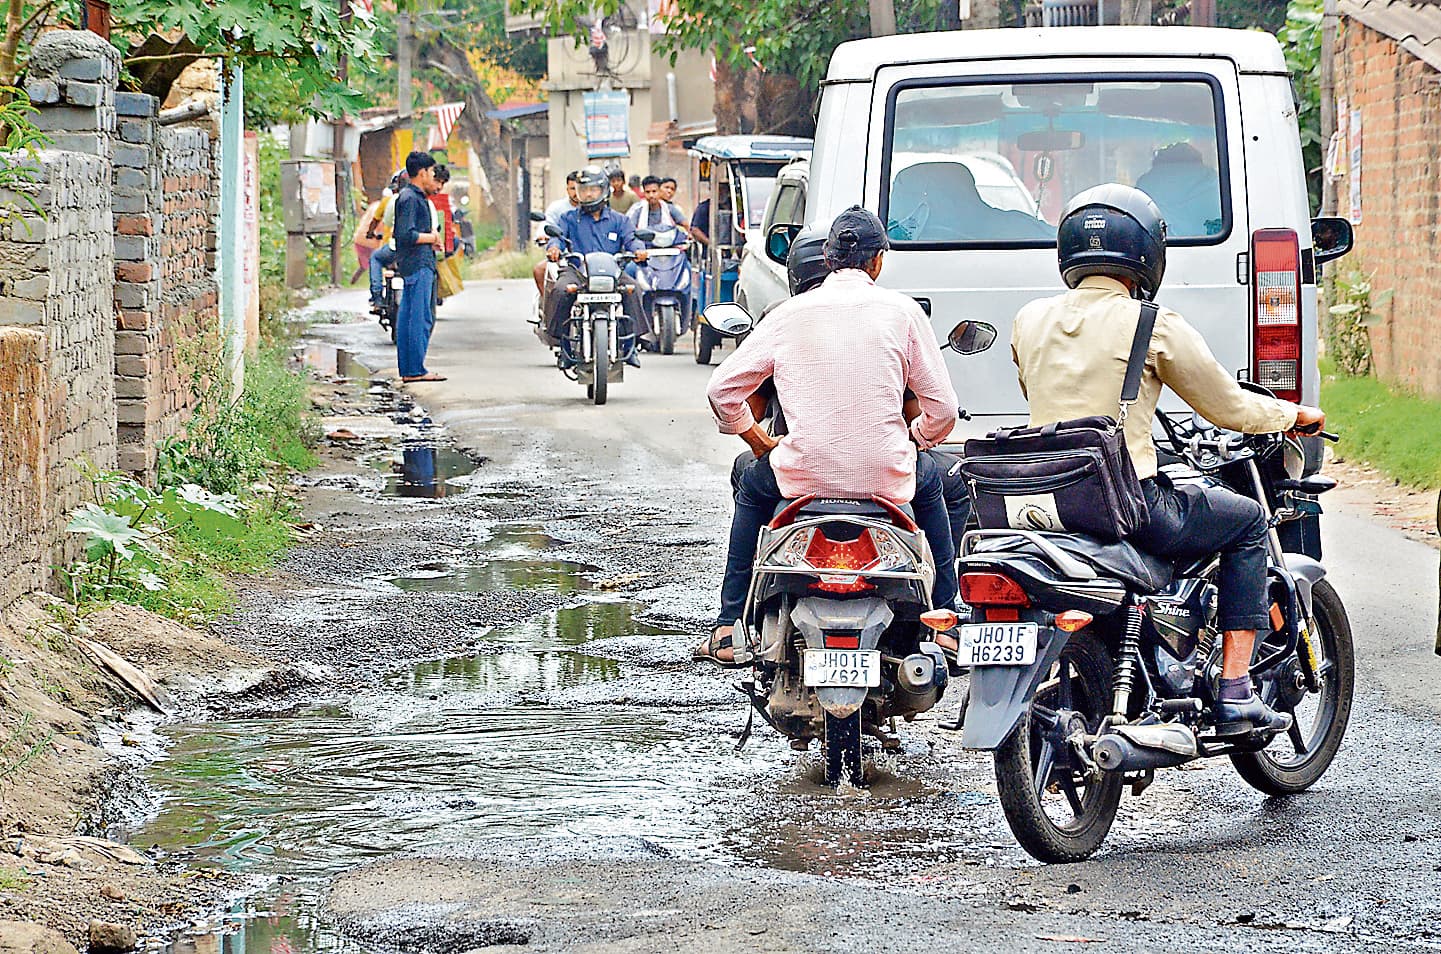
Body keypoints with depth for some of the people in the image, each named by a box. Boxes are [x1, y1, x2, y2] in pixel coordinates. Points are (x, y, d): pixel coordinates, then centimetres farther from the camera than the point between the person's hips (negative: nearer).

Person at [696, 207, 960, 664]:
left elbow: (723, 387, 5)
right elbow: (942, 409, 0)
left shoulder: (791, 313, 3)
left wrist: (757, 440, 22)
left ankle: (729, 628, 29)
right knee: (930, 481, 36)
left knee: (753, 485, 34)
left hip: (804, 473, 0)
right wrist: (915, 437, 22)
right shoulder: (901, 310, 0)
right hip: (886, 477, 0)